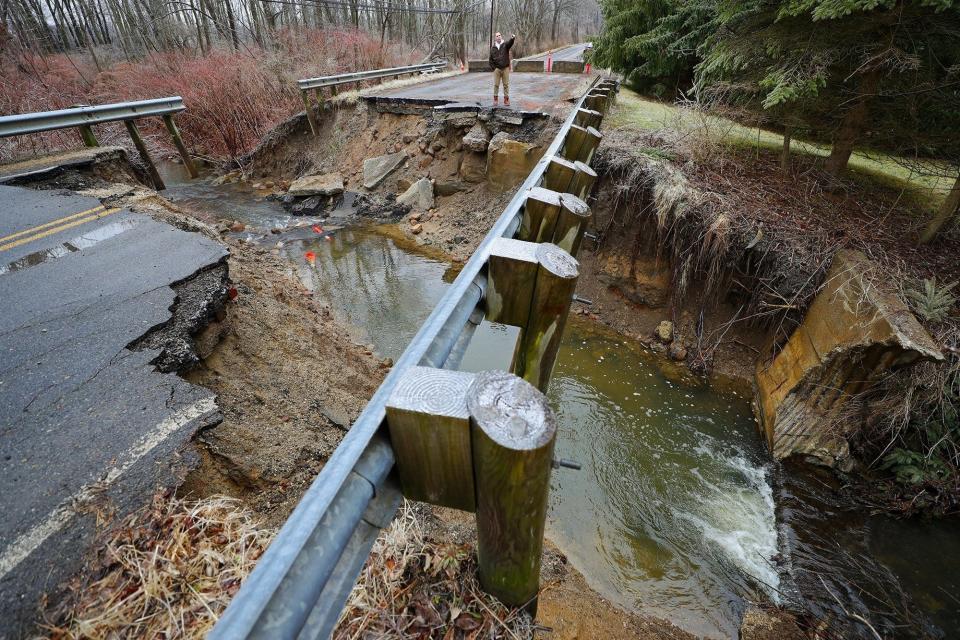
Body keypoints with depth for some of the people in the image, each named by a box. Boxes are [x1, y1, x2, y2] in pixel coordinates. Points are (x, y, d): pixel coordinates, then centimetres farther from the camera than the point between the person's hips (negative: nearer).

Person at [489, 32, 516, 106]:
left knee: (506, 85, 1)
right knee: (496, 85, 1)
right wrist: (494, 67, -2)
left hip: (505, 68, -1)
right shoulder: (492, 48, 8)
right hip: (497, 69, 1)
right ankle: (495, 99, 11)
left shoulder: (505, 45, 4)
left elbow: (510, 43, -19)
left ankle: (506, 100, 7)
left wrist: (512, 38, -41)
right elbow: (491, 59, 11)